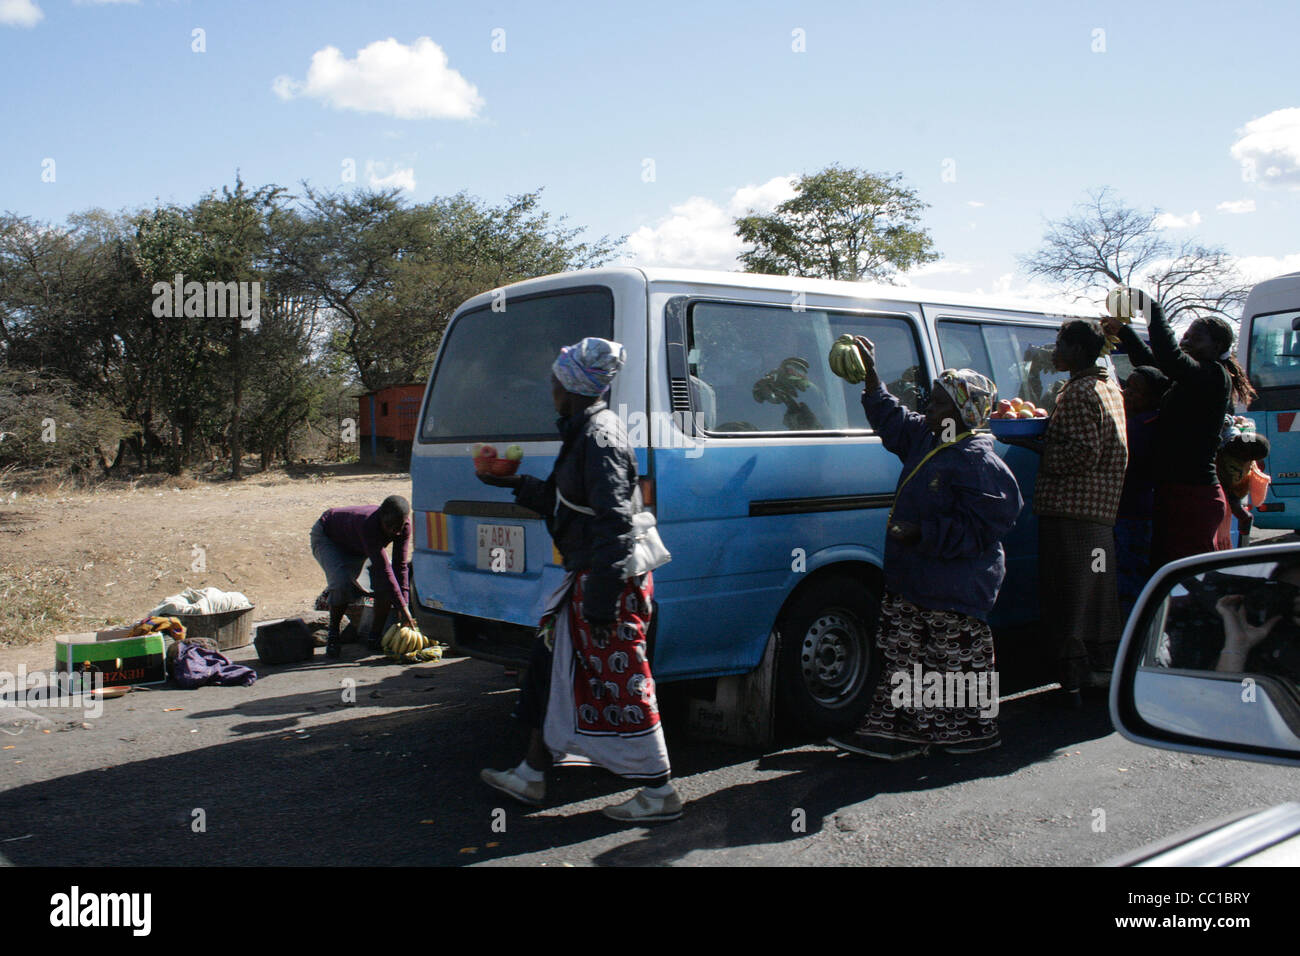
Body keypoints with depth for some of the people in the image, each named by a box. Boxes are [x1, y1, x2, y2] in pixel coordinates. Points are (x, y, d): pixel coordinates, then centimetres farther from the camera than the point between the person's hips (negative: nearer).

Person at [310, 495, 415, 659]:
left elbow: (400, 566, -24)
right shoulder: (368, 524, -44)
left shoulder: (404, 526, -26)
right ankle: (333, 635, -7)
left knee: (385, 583, -19)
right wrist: (402, 607, -44)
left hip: (358, 550, 5)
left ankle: (375, 636, -4)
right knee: (342, 584, -31)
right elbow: (383, 570, -45)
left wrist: (404, 607, -30)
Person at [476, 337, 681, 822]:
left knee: (621, 686, -2)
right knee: (551, 667, 18)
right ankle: (531, 776, 32)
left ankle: (661, 793, 11)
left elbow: (614, 523, -24)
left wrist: (601, 598, -23)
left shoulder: (599, 437, -19)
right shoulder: (584, 432, 13)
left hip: (608, 582, -11)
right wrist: (514, 483, 31)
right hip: (586, 580, 11)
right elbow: (565, 502, 22)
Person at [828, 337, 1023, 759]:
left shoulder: (979, 462, -19)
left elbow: (977, 530, -22)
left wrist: (922, 534, -25)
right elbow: (892, 419, 26)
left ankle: (977, 729, 22)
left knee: (961, 660, 5)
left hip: (956, 590, -9)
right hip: (912, 581, 9)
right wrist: (870, 375, 20)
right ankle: (894, 727, 23)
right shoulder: (926, 439, 8)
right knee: (904, 656, 14)